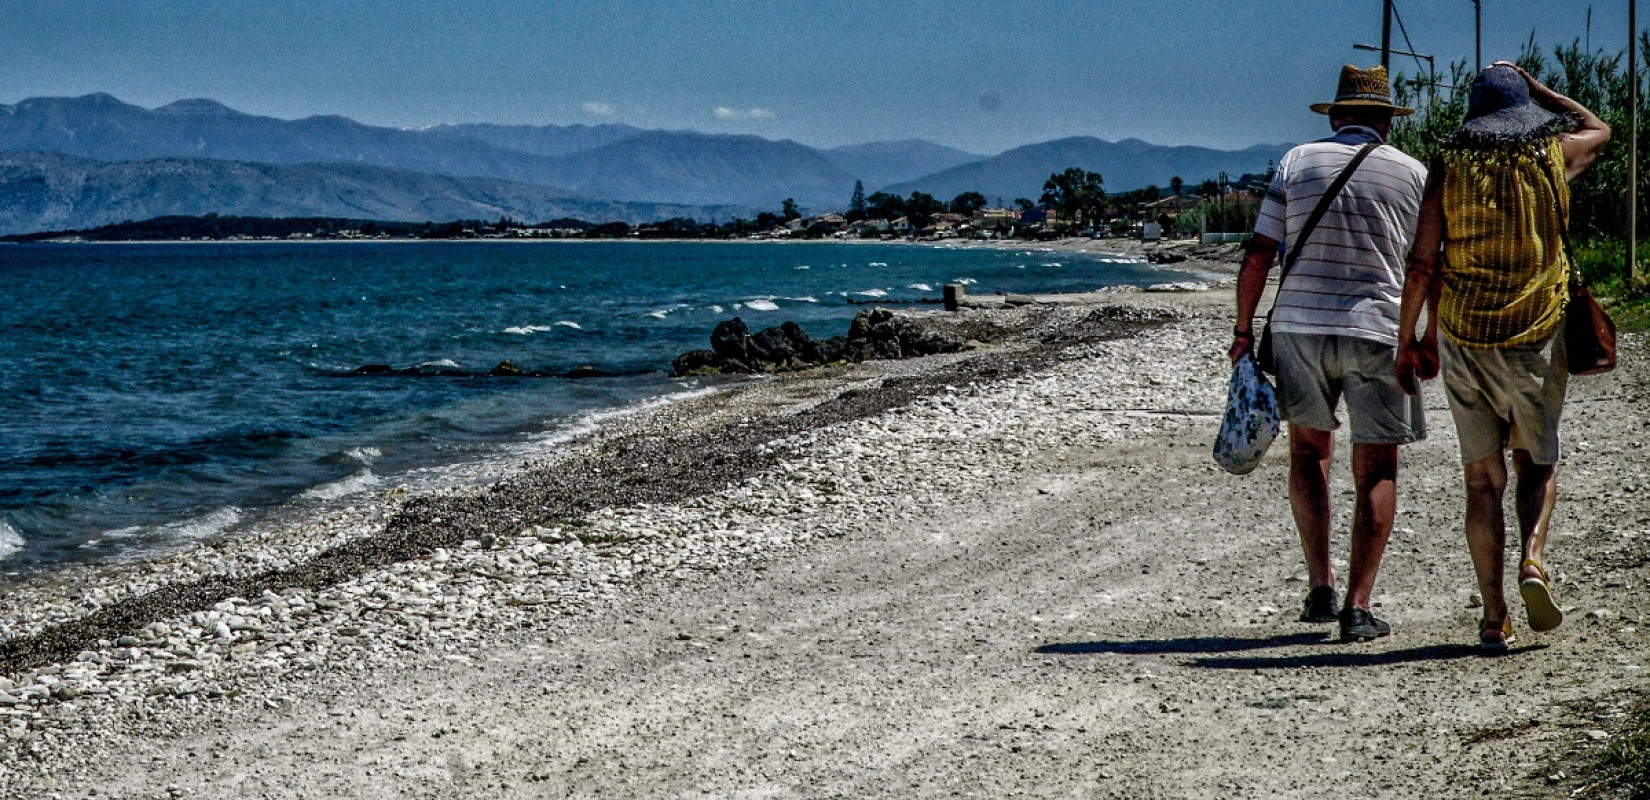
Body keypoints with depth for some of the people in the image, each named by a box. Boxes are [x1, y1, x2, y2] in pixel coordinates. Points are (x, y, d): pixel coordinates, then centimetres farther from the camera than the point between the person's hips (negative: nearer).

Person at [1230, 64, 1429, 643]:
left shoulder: (1297, 161, 6)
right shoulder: (1412, 173, 6)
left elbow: (1258, 256, 1)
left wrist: (1243, 329, 8)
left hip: (1299, 324, 1)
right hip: (1378, 331, -1)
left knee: (1308, 447, 18)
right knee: (1376, 469, 5)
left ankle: (1320, 586, 11)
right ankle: (1358, 606, -1)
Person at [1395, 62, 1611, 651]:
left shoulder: (1449, 165, 1)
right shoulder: (1555, 154, 2)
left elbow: (1422, 265, -3)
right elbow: (1599, 128, 27)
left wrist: (1408, 342, 5)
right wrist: (1531, 85, 28)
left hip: (1462, 338, 0)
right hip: (1535, 339, 0)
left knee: (1482, 477, 8)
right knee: (1538, 463, 18)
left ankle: (1494, 617, 5)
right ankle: (1532, 560, -9)